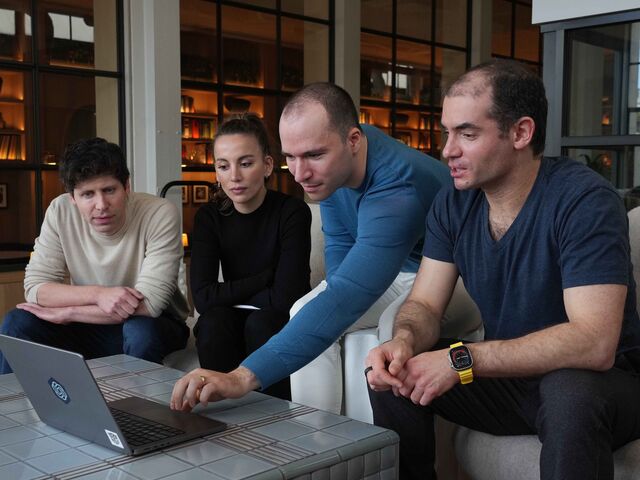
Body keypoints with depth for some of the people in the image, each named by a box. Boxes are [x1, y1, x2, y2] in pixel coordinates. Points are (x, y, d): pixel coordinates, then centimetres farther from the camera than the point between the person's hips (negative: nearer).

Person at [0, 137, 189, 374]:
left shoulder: (160, 214, -23)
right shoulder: (60, 211, -11)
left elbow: (149, 303, -28)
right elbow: (35, 286, -12)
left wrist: (65, 313, -22)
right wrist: (98, 294, -30)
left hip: (150, 324, -3)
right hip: (90, 326, 3)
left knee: (142, 331, -36)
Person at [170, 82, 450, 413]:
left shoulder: (397, 188, -38)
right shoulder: (329, 164, -11)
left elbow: (345, 299, -47)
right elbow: (340, 245, 3)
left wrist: (244, 377, -54)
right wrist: (336, 300, -18)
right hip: (399, 272, 7)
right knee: (305, 313, -10)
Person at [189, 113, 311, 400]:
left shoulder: (293, 212, -17)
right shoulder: (209, 217, -6)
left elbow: (286, 297, -24)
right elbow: (203, 297, -18)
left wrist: (231, 294, -12)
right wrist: (266, 277, -20)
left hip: (285, 323, -2)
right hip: (232, 325, 3)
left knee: (260, 323, -32)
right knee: (212, 322, -28)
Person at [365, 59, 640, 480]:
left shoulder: (584, 201, -22)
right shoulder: (454, 203, -2)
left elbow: (593, 342, -31)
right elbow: (425, 304, 0)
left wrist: (461, 359, -33)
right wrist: (403, 342, -25)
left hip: (599, 380, -5)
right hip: (509, 373, 6)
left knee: (570, 392, -38)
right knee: (390, 371, -9)